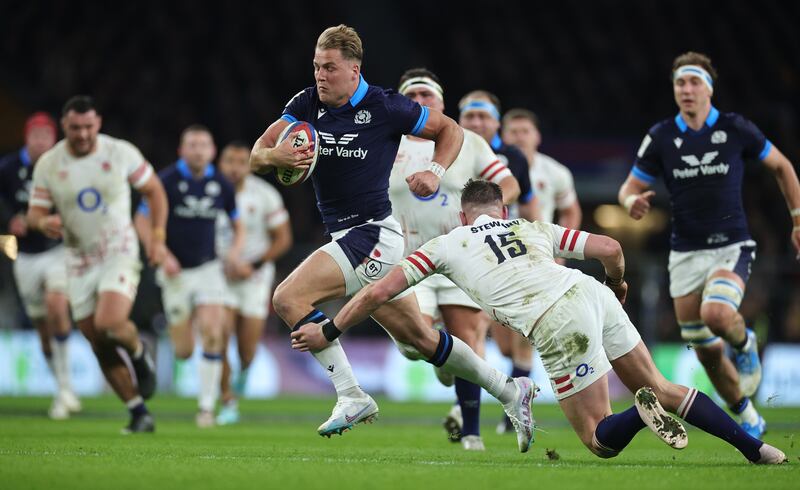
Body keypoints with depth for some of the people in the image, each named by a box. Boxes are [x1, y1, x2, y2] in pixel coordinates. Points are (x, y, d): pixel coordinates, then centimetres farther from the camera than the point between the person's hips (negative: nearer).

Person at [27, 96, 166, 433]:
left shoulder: (121, 153, -7)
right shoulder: (48, 165, -4)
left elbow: (154, 191, 5)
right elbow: (34, 213, 2)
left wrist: (157, 237, -4)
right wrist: (43, 222, -22)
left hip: (119, 253, -3)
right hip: (79, 262, 3)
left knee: (110, 323, -27)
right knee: (100, 347, 2)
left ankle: (140, 354, 7)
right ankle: (139, 413, 13)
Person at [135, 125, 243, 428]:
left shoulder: (221, 186, 1)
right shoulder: (167, 181, -10)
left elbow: (238, 224, 15)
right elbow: (142, 221, -6)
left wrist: (236, 249, -6)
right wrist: (162, 254, -19)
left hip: (208, 269, 2)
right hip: (176, 274, -2)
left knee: (212, 334, -19)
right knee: (184, 351, 0)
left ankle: (206, 407, -9)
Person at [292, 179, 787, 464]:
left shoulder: (448, 244, 19)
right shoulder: (534, 228, 27)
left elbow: (378, 291, 16)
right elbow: (610, 248, 20)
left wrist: (328, 332, 27)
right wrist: (617, 285, 42)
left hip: (559, 325, -4)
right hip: (593, 295, 4)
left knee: (599, 439, 7)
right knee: (661, 388, 18)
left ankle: (641, 414, -27)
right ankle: (756, 446, 5)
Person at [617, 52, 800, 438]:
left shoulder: (735, 129, -5)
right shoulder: (661, 137, -2)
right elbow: (630, 187, 5)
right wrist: (632, 202, -20)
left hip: (731, 247, -3)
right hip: (685, 253, 3)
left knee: (717, 313, -32)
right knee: (707, 352, 4)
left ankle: (745, 344, 4)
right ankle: (748, 419, 25)